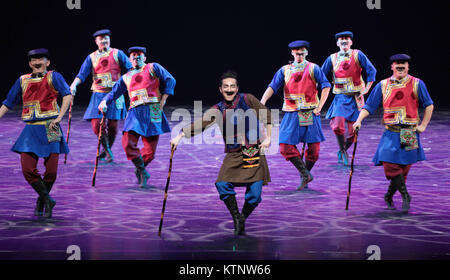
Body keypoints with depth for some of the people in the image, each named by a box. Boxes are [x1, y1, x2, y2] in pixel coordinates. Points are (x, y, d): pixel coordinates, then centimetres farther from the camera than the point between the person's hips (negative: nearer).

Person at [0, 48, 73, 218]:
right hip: (31, 130, 3)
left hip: (49, 130, -3)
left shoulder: (53, 77, 1)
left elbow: (67, 95, -13)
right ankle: (48, 200, 10)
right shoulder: (23, 81, 12)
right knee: (28, 170, -8)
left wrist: (59, 118, -23)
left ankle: (41, 201, 23)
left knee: (51, 171, -3)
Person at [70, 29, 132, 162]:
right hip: (98, 95, 1)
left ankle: (107, 149, 24)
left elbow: (130, 70, 3)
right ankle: (107, 151, 12)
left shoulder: (117, 54, 4)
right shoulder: (92, 57, 8)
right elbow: (82, 74, 0)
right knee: (96, 125, -8)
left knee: (112, 125, 0)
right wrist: (74, 85, -17)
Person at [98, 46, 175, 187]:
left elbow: (170, 80, 5)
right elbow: (114, 93, 19)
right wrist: (104, 102, -1)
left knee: (150, 149, -4)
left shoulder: (153, 68, 11)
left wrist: (164, 98, -5)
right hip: (135, 112, 2)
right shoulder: (126, 78, 20)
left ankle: (139, 171, 25)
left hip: (153, 112, -2)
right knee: (128, 144, -16)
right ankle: (142, 171, 6)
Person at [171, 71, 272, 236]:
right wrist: (179, 136, -15)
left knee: (254, 194, -6)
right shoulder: (218, 110, 4)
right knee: (222, 185, -20)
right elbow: (199, 124, -4)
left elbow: (266, 116, 7)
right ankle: (236, 218, 1)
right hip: (234, 155, 1)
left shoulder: (247, 100, 1)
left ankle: (243, 219, 22)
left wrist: (268, 138, 1)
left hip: (254, 153, -1)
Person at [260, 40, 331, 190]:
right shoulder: (285, 70, 9)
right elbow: (272, 87, -1)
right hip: (292, 114, 2)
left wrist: (319, 107, -9)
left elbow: (326, 86, 0)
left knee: (313, 149, 0)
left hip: (310, 114, -2)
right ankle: (305, 175, 4)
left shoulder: (313, 68, 4)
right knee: (285, 146, -9)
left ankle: (305, 175, 22)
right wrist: (262, 102, -17)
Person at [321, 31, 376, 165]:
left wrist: (367, 88, -5)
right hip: (341, 97, 1)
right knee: (337, 125, -20)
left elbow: (371, 71, -2)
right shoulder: (332, 58, 5)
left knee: (353, 130, -1)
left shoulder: (358, 55, -1)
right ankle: (342, 150, 5)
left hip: (356, 97, 0)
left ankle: (342, 152, 24)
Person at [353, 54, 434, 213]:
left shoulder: (416, 84, 3)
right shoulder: (383, 85, 7)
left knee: (403, 167, 1)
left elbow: (429, 106, 10)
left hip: (409, 133, -1)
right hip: (390, 133, 1)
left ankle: (389, 196, 20)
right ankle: (405, 196, 0)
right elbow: (369, 106, 7)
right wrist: (359, 120, -8)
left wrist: (423, 125, 2)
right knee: (389, 164, -13)